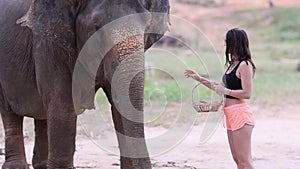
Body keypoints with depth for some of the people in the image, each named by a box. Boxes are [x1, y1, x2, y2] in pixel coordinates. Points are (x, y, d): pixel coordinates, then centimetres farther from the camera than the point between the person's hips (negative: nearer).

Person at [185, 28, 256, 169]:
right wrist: (200, 79, 26)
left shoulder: (244, 65, -13)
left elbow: (247, 93, -19)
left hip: (240, 114, -10)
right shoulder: (233, 64, 17)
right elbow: (223, 88, 27)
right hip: (231, 115, 10)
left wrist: (225, 91, -16)